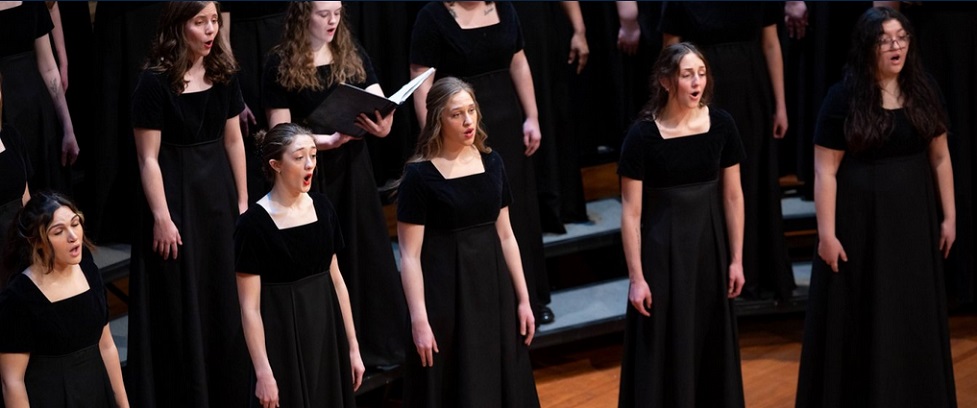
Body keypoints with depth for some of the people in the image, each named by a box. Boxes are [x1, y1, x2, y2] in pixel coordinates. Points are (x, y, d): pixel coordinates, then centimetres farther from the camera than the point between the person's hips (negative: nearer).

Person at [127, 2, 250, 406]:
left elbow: (233, 140, 9)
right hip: (175, 194, -5)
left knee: (224, 296, 12)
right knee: (180, 302, 2)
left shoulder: (222, 74, 2)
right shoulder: (155, 82, -14)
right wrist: (161, 218, -17)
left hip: (217, 192, 6)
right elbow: (148, 157, -14)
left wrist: (243, 200, 8)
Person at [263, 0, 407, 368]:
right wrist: (328, 139, -21)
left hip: (352, 169, 3)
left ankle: (374, 344, 17)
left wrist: (382, 124, -26)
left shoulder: (353, 57, 4)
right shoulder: (281, 65, -5)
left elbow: (380, 110, -3)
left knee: (363, 253, 7)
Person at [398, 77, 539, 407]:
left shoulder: (492, 163, 5)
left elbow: (505, 236, 10)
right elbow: (410, 256, -11)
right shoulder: (420, 175, -10)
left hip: (493, 289, 5)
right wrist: (419, 320, -17)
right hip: (445, 293, -5)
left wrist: (523, 299, 8)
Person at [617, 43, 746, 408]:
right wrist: (636, 277, -12)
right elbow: (630, 212, -11)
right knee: (663, 349, 3)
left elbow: (733, 196, 3)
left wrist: (736, 259, 2)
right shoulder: (643, 135, -14)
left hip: (710, 246, 3)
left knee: (712, 345, 13)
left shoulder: (721, 125, -4)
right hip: (662, 249, -3)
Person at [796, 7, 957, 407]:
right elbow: (825, 170, -12)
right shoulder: (843, 97, -11)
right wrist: (827, 233, -15)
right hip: (861, 220, -4)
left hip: (913, 217, 4)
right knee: (861, 320, 3)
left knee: (915, 318, 11)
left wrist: (949, 216, 6)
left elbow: (939, 157, 8)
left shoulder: (923, 90, 1)